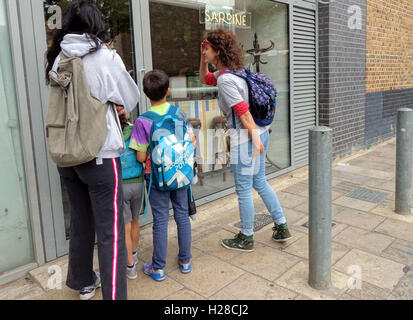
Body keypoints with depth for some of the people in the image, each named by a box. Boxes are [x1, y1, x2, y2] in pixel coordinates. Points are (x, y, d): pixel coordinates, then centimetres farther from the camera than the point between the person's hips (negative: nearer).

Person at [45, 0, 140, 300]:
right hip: (101, 154, -6)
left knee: (80, 222, 21)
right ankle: (114, 293, 8)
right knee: (111, 232, 1)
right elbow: (131, 99, 0)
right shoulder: (105, 57, -9)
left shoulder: (57, 59, 4)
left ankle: (83, 282, 39)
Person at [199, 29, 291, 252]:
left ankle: (246, 238, 20)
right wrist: (203, 58, 16)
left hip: (245, 137, -10)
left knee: (243, 189, 4)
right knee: (260, 182, 19)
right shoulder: (233, 71, 14)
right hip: (260, 132, 10)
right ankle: (282, 227, 28)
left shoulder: (225, 79, -17)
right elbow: (204, 79, 29)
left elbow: (243, 111, -22)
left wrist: (255, 137, -20)